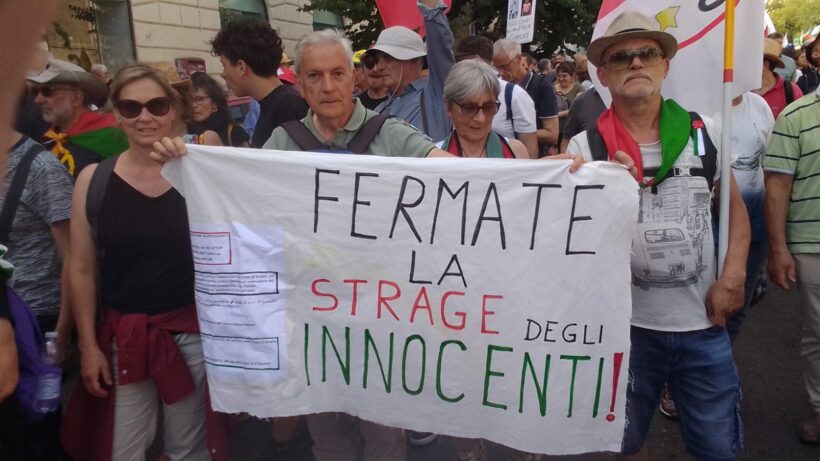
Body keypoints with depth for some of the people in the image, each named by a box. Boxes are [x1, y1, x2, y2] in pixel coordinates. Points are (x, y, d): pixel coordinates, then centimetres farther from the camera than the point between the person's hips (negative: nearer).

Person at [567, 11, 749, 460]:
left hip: (704, 323, 2)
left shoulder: (704, 132, -1)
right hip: (625, 324, -1)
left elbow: (735, 205, 10)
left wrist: (733, 276, -1)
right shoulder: (585, 147, -8)